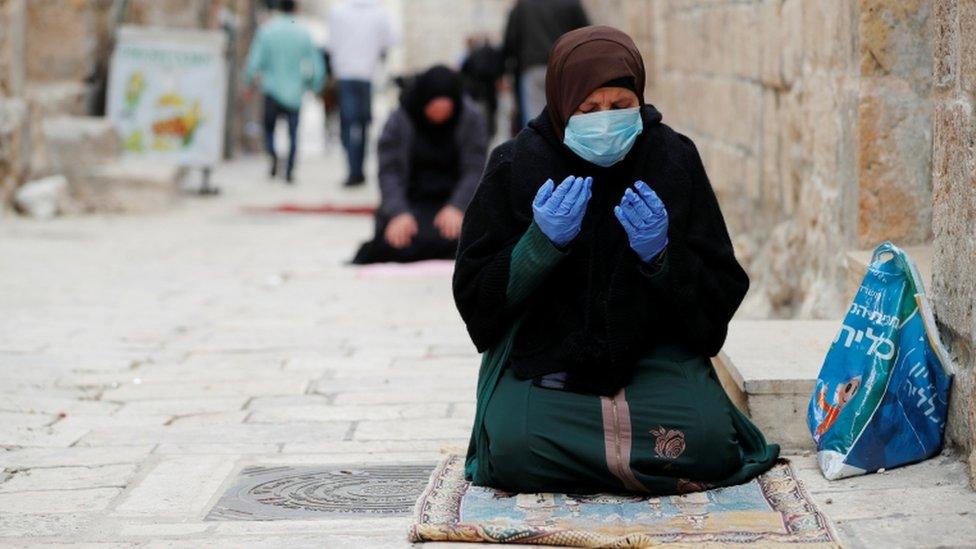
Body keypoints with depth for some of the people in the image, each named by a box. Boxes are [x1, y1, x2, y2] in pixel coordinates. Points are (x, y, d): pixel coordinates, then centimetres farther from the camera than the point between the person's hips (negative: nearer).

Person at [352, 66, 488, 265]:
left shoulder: (472, 119, -9)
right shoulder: (399, 121, -11)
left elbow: (475, 169, -10)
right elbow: (389, 171, -14)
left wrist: (456, 207, -26)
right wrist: (398, 213, -29)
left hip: (453, 198, 1)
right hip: (411, 199, -1)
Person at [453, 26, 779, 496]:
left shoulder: (674, 159, -2)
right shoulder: (516, 166, -5)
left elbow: (722, 295, 0)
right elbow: (474, 299, -5)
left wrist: (661, 255, -20)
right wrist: (541, 242, -20)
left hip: (654, 352, 1)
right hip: (545, 354, 0)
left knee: (706, 440, -26)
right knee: (514, 448, -28)